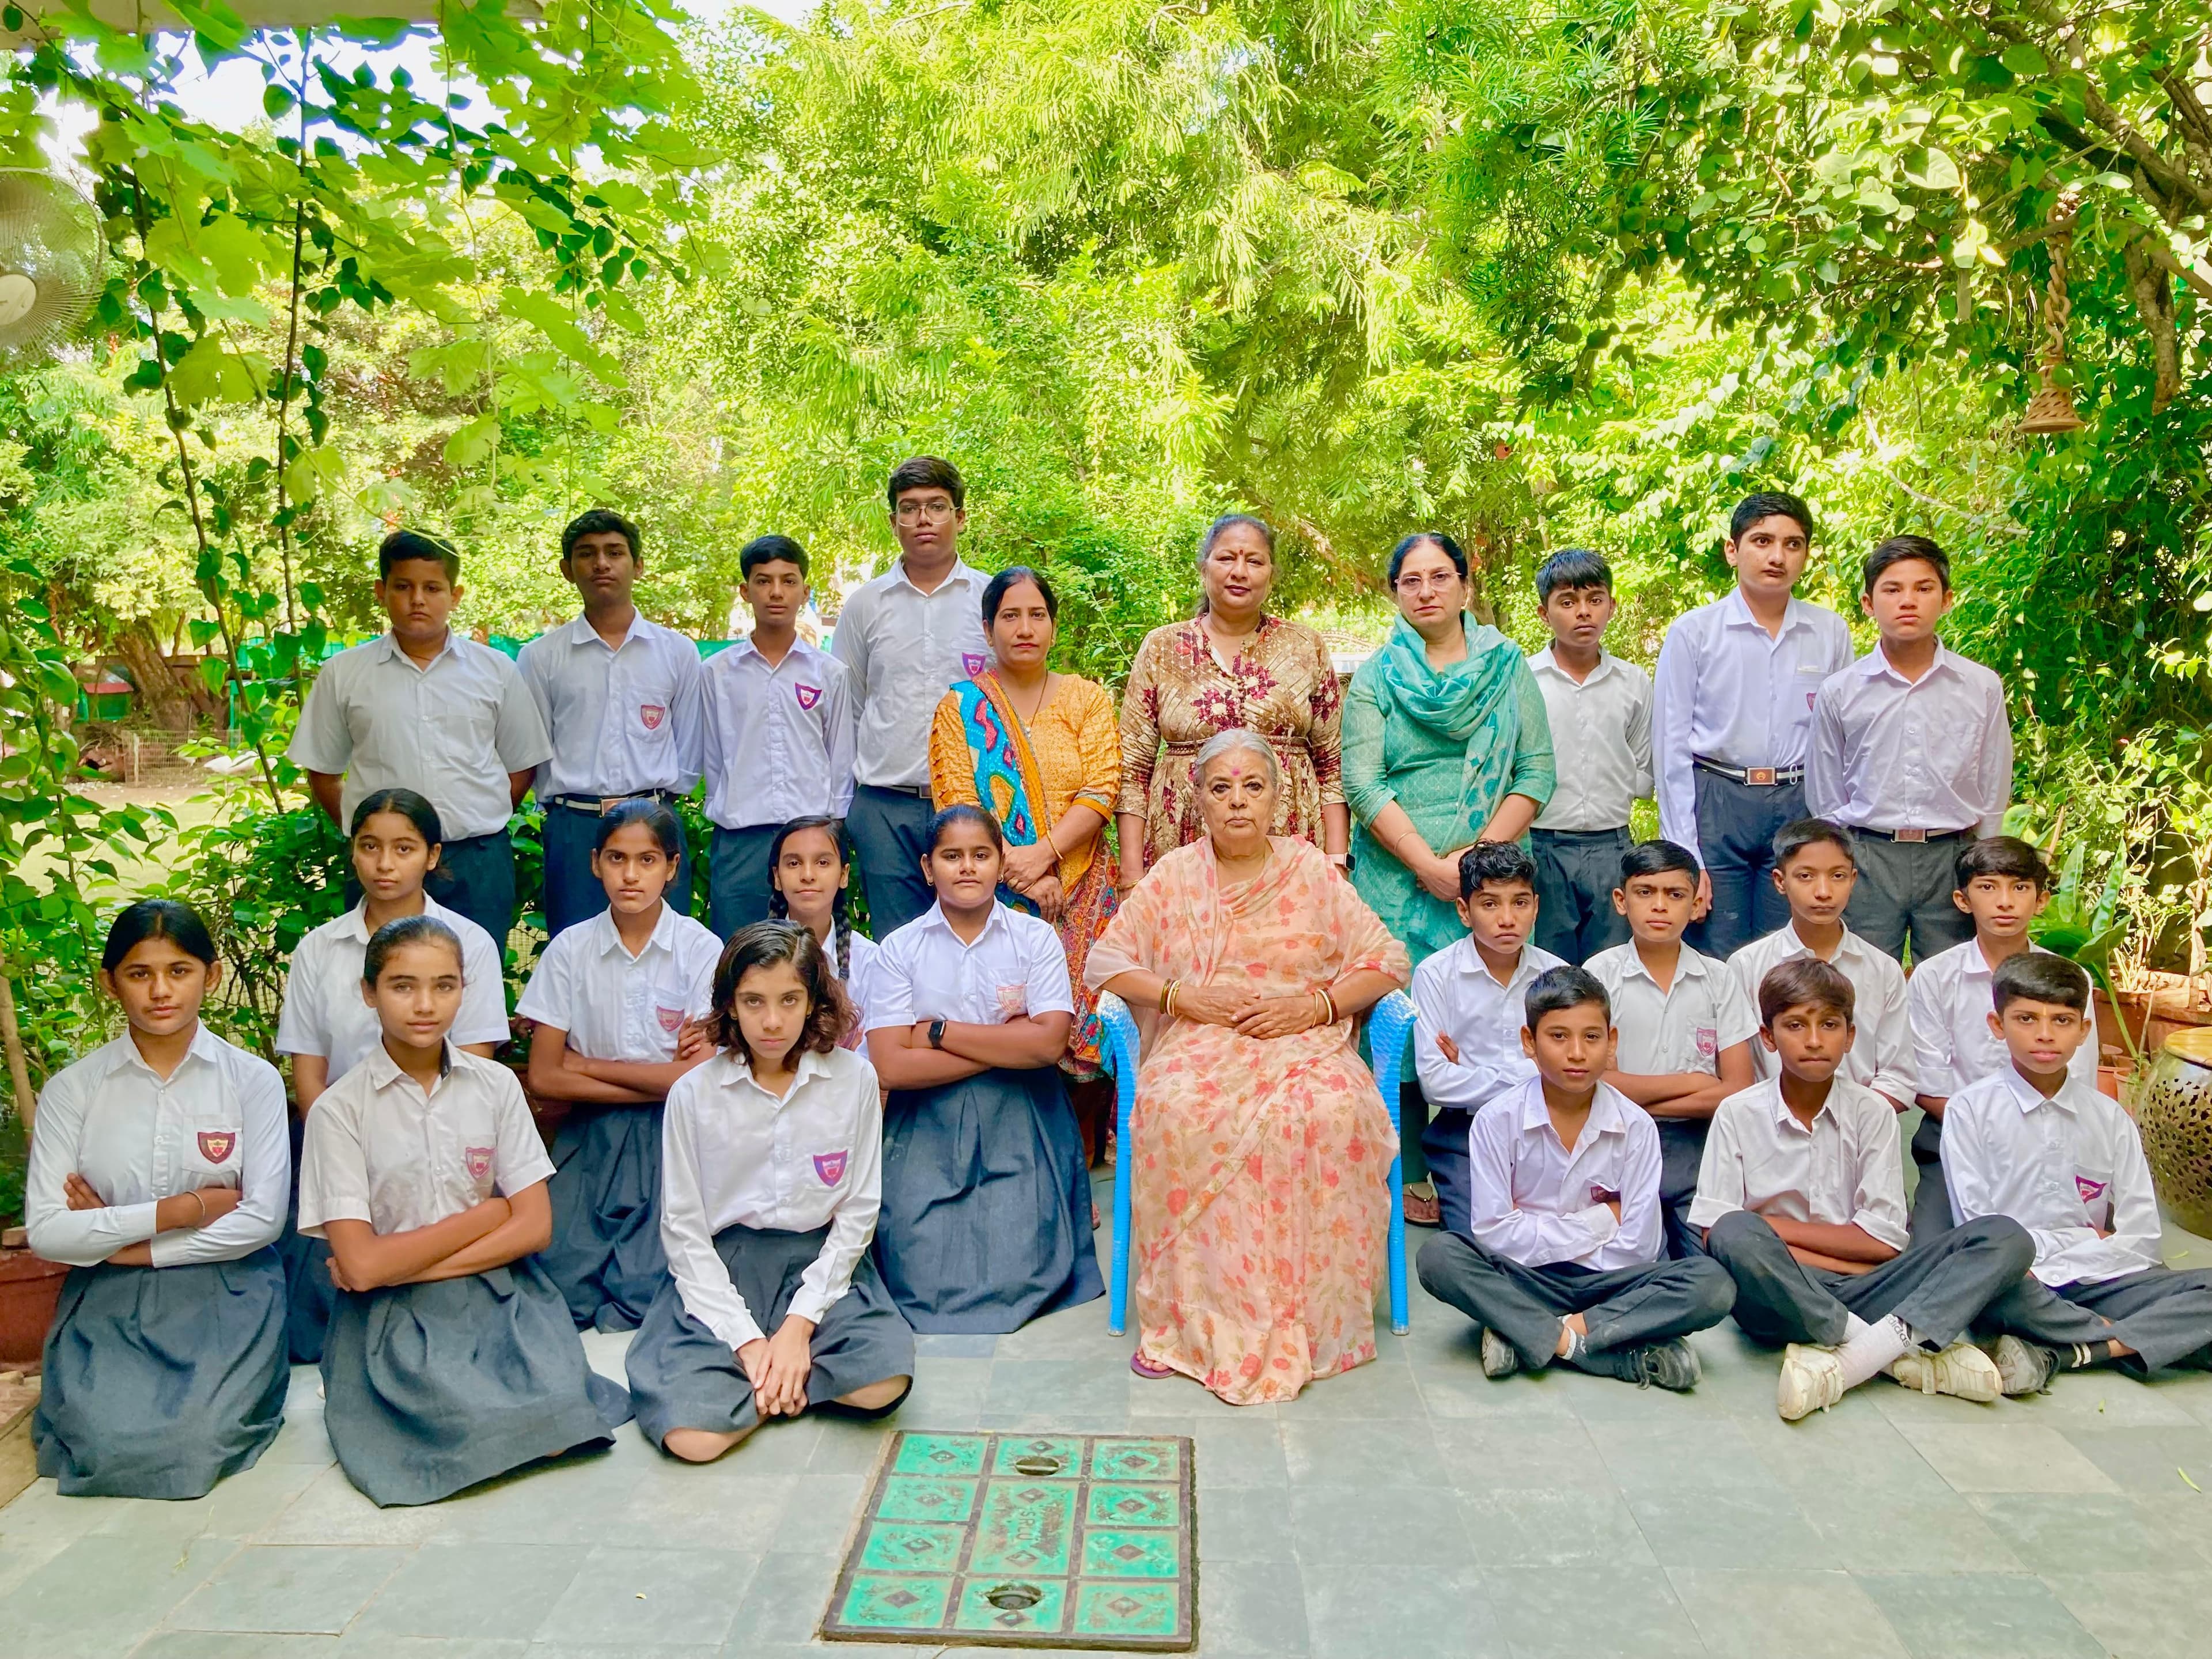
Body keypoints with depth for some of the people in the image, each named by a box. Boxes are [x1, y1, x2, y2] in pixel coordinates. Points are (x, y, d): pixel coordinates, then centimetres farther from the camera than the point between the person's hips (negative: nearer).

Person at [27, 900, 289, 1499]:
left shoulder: (253, 1080, -3)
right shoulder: (71, 1088, 0)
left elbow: (263, 1219, -9)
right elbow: (44, 1231, -6)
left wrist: (130, 1244, -9)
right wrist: (184, 1209, -12)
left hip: (224, 1294, -1)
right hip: (108, 1298, 2)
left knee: (198, 1439, -22)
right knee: (104, 1443, -19)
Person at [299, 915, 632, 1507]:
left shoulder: (496, 1086, 3)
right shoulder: (340, 1110, -5)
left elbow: (535, 1226, -2)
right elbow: (363, 1265, -12)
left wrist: (410, 1265, -9)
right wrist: (486, 1214, -6)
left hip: (498, 1293, 2)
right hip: (395, 1313, -2)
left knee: (556, 1426, -23)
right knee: (480, 1430, -26)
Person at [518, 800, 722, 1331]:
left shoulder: (702, 949, -4)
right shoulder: (570, 950, 2)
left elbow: (702, 1077, -10)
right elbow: (544, 1077, -2)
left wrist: (587, 1064, -5)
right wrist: (659, 1081, -9)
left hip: (673, 1135, -1)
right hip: (591, 1135, 2)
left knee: (646, 1293, -19)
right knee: (561, 1285, -18)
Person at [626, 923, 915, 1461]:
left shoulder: (853, 1079, -3)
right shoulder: (694, 1093, -4)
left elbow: (858, 1213, -2)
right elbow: (682, 1229, -4)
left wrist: (799, 1325, -12)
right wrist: (747, 1339, -14)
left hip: (821, 1261, 1)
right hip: (721, 1266, -1)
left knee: (884, 1382, -28)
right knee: (691, 1434, -25)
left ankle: (773, 1380, -2)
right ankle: (786, 1377, 1)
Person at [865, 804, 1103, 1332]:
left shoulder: (1035, 938, 3)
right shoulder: (900, 949, 2)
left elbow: (1049, 1043, -11)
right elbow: (891, 1066, -9)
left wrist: (939, 1031, -9)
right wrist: (1006, 1045, -9)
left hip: (1017, 1125, 0)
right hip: (926, 1127, 0)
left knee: (1016, 1272, -14)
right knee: (923, 1272, -14)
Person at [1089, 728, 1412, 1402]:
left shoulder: (1312, 871, 11)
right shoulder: (1172, 876, 12)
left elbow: (1386, 960, 9)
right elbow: (1105, 963, 10)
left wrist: (1316, 1004, -7)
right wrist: (1178, 995, -6)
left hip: (1303, 1044, 0)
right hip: (1197, 1045, 0)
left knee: (1334, 1111, -35)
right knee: (1179, 1111, -35)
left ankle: (1310, 1322, -22)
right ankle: (1191, 1320, -24)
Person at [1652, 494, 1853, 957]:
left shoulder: (1831, 634, 7)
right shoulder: (1693, 632, 0)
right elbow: (1671, 748, -1)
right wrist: (1685, 857, -6)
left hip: (1800, 808, 2)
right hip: (1715, 803, -2)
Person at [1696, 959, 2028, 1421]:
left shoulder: (1873, 1113, 5)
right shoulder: (1738, 1114, 1)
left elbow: (1883, 1243, -1)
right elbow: (1713, 1235, -7)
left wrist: (1775, 1227, -6)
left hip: (1860, 1295, 3)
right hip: (1780, 1300, -2)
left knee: (2006, 1237, -16)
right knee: (1735, 1235, -36)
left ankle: (1851, 1357, -33)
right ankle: (1910, 1352, -25)